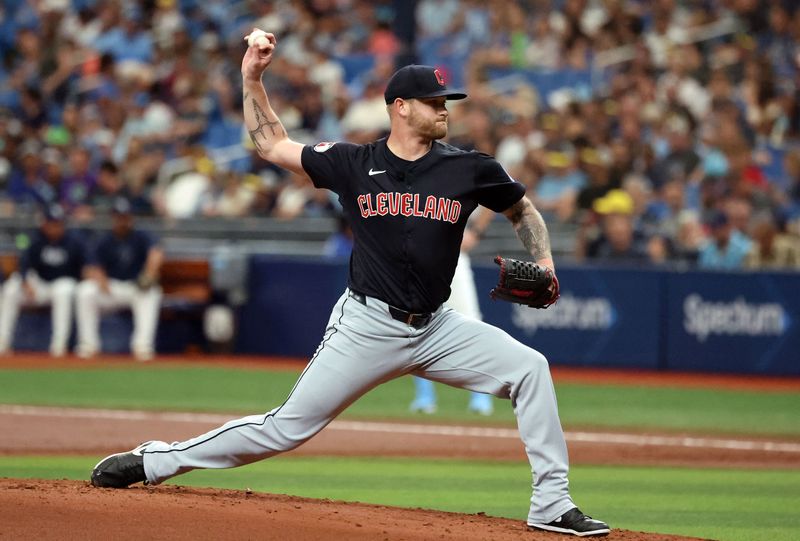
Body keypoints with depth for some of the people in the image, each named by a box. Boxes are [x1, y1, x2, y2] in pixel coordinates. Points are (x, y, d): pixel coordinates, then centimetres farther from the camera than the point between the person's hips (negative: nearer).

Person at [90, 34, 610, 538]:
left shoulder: (469, 169, 0)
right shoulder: (354, 163, -1)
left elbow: (523, 209, 15)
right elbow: (272, 145, 8)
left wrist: (544, 265, -1)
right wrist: (252, 78, 0)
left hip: (436, 327, 3)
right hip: (368, 324, -2)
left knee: (529, 368, -14)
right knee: (289, 426, -5)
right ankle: (155, 460, 8)